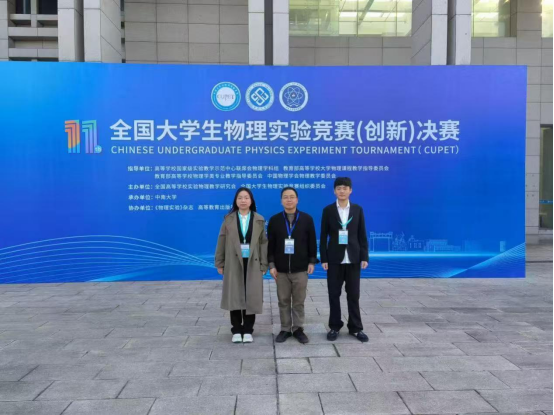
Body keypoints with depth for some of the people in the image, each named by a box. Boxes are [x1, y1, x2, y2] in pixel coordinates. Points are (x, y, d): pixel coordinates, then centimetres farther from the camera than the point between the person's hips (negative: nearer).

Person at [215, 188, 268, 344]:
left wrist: (264, 265, -3)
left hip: (252, 263, 0)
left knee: (251, 297, 4)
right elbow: (222, 242, 3)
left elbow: (263, 243, 1)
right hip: (233, 263, 0)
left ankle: (248, 330, 17)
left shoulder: (259, 220, 3)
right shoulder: (229, 219, 3)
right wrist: (219, 263, 0)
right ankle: (236, 330, 17)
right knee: (234, 297, 5)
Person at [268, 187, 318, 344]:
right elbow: (270, 244, 2)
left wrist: (312, 262, -1)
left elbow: (312, 242, 4)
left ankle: (298, 329, 19)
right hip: (281, 269, 1)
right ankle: (285, 329, 19)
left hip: (300, 268, -1)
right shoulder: (274, 220, 3)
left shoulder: (307, 219, 2)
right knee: (284, 301, 8)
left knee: (299, 301, 6)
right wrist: (271, 264, -3)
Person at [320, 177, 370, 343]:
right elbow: (324, 236, 0)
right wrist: (324, 259, -5)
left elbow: (362, 235, 4)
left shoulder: (358, 210, 4)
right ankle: (335, 327, 20)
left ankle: (356, 328, 19)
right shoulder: (328, 210, 1)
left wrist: (365, 257, -2)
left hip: (353, 258, 1)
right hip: (334, 259, 0)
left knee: (354, 295, 7)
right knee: (334, 294, 6)